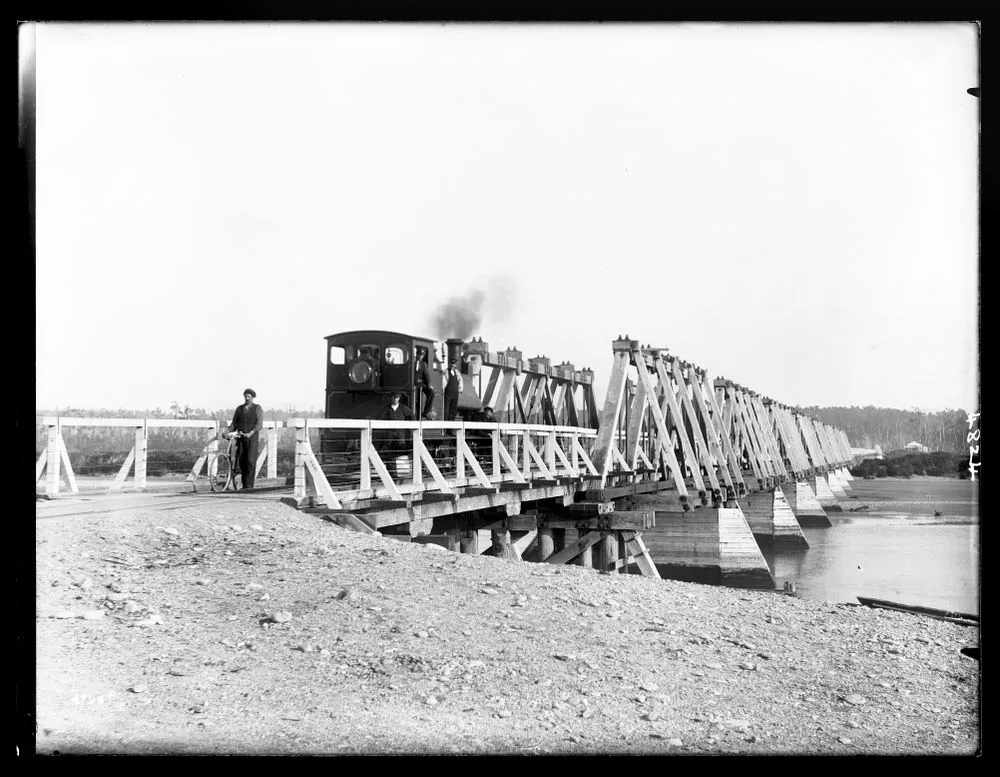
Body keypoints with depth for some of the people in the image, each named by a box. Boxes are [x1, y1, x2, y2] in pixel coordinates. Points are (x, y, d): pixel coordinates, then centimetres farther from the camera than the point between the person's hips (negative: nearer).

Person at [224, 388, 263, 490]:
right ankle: (245, 486, 6)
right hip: (240, 438, 4)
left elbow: (259, 424, -10)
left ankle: (249, 486, -10)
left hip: (252, 437, -4)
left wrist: (250, 433, -25)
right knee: (240, 461, -1)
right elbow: (234, 424, 12)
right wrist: (226, 432, -6)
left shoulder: (258, 408, 2)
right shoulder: (239, 409, 14)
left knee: (251, 461, -12)